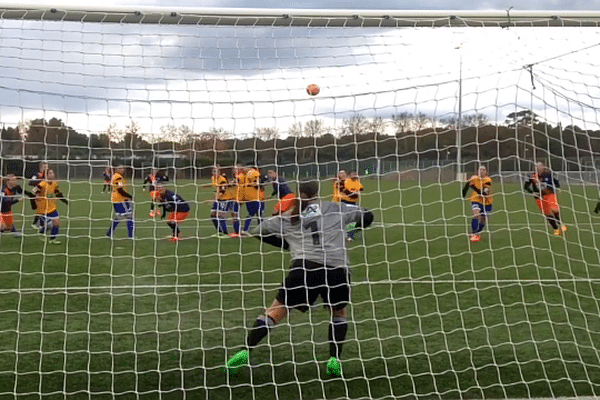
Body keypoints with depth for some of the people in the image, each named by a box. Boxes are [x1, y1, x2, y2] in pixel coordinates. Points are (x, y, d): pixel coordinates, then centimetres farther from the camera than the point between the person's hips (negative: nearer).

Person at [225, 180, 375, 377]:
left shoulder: (287, 219, 19)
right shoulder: (336, 209, 18)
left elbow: (257, 231, 30)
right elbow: (367, 216, 29)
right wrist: (354, 228, 50)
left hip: (304, 266, 0)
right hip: (337, 270, 0)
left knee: (276, 310, 10)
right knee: (339, 313, 26)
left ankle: (245, 351, -2)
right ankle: (334, 359, 13)